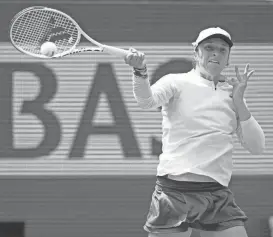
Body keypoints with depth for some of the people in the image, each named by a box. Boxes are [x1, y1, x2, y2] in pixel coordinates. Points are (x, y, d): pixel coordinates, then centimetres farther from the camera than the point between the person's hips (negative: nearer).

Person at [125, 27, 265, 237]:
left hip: (218, 194, 4)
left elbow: (257, 147, 9)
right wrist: (141, 71, -38)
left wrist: (239, 101, -2)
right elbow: (147, 101, -18)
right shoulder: (177, 82, 3)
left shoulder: (232, 93, 14)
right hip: (175, 191, -3)